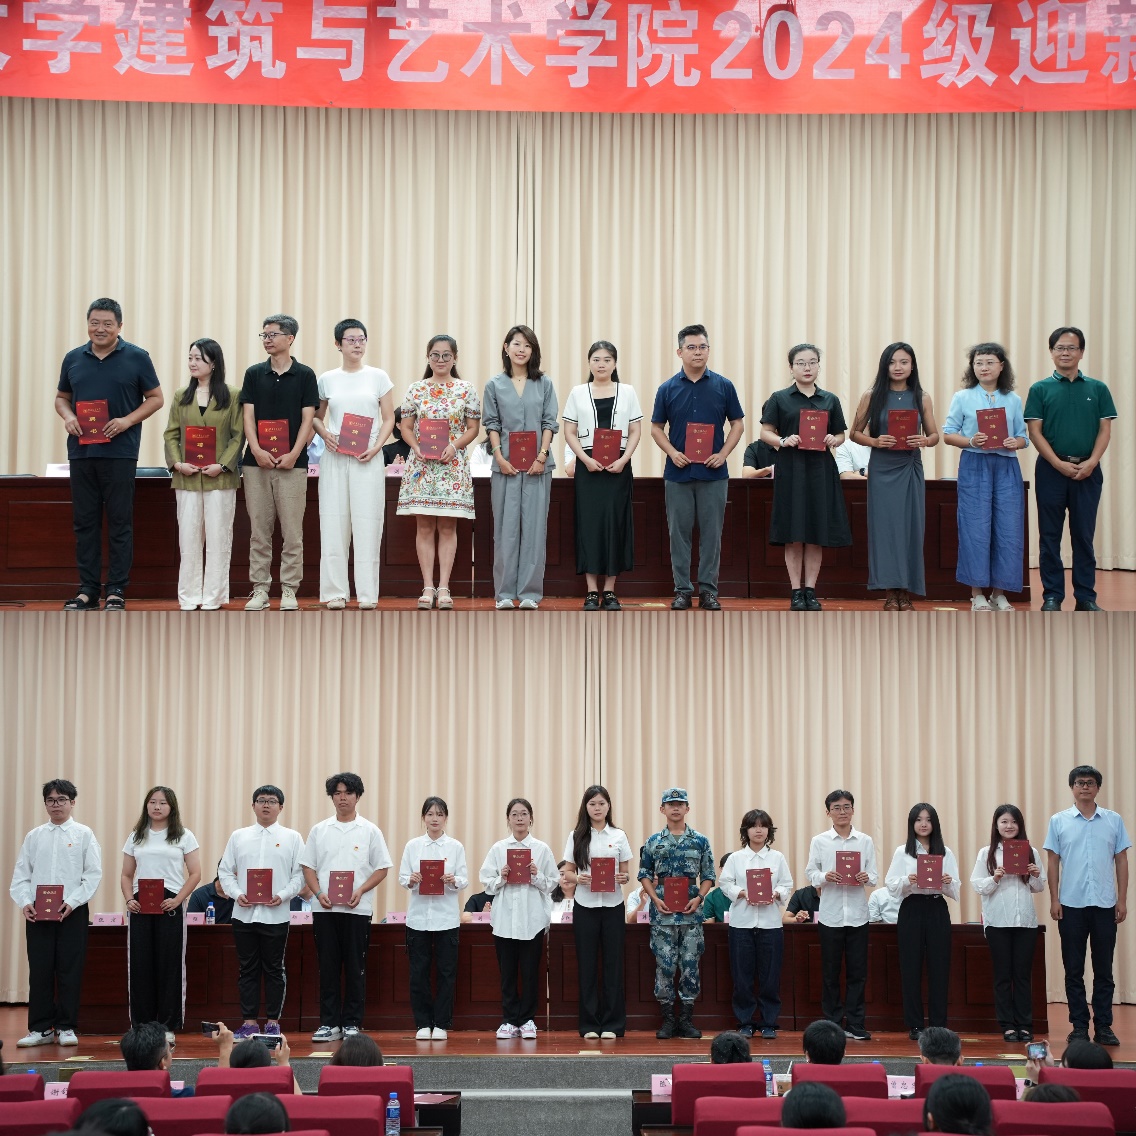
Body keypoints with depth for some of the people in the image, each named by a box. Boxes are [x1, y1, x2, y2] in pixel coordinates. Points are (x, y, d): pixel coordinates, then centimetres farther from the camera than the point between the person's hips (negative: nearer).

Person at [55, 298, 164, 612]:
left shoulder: (136, 358, 1)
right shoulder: (73, 359, 11)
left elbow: (155, 398, 3)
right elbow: (62, 397, 19)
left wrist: (127, 421, -12)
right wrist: (67, 417, -3)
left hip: (120, 452, -3)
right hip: (81, 452, 4)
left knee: (120, 523, -1)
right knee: (84, 522, 5)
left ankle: (117, 591, 5)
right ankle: (88, 590, 11)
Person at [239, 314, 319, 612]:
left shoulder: (304, 375, 3)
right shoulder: (254, 374, 9)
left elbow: (307, 419, 0)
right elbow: (248, 416, 4)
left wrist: (294, 454, -12)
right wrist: (257, 450, -11)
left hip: (292, 462, -2)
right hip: (257, 462, 2)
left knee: (292, 531, -1)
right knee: (259, 531, 3)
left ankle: (289, 590, 3)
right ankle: (260, 589, 7)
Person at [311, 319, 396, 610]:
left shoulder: (378, 377, 5)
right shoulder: (327, 379, 8)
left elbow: (388, 419, 6)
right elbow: (316, 416, 15)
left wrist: (376, 447, -9)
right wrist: (325, 434, -6)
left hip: (368, 459, -1)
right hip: (335, 457, 1)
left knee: (367, 523, -3)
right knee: (333, 522, -1)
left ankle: (367, 593, 0)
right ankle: (335, 592, 4)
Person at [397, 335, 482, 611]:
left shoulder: (466, 390, 4)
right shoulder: (416, 389, 7)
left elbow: (473, 428, 4)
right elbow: (406, 426, 9)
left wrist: (454, 445, -12)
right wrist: (417, 447, -10)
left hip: (453, 464, -1)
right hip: (421, 465, 1)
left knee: (448, 526, 0)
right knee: (424, 526, 0)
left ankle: (443, 587, 2)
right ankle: (428, 587, 3)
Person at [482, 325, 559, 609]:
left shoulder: (544, 384, 9)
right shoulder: (495, 385, 8)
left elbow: (549, 423, 5)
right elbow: (491, 424, 5)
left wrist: (542, 456, -8)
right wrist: (500, 458, -7)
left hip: (537, 465, 0)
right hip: (506, 466, 0)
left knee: (534, 527, -1)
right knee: (505, 528, 0)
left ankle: (530, 592, 2)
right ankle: (504, 593, 3)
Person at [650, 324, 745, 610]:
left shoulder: (723, 386, 2)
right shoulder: (668, 389, 3)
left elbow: (737, 423, 6)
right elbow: (656, 428, 7)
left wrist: (723, 454, -7)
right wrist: (672, 452, -9)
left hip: (713, 473, 0)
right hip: (678, 472, 0)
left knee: (711, 533, 2)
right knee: (679, 532, 3)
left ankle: (708, 590, 9)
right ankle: (682, 589, 10)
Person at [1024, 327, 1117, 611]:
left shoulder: (1098, 389, 7)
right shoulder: (1040, 390, 3)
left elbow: (1105, 429, 3)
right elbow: (1034, 431, -2)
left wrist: (1091, 462, -12)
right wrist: (1059, 464, -13)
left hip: (1087, 471, 1)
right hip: (1051, 469, -1)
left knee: (1084, 536, 5)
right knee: (1050, 537, 2)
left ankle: (1086, 598, 9)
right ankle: (1052, 596, 8)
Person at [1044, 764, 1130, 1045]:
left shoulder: (1114, 821, 6)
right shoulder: (1059, 821, 4)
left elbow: (1121, 861, 7)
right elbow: (1053, 862, 5)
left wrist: (1122, 900, 2)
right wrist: (1054, 900, -1)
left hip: (1105, 905, 0)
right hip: (1071, 905, 0)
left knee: (1104, 970, 4)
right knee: (1074, 970, 4)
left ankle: (1104, 1026, 10)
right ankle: (1079, 1027, 10)